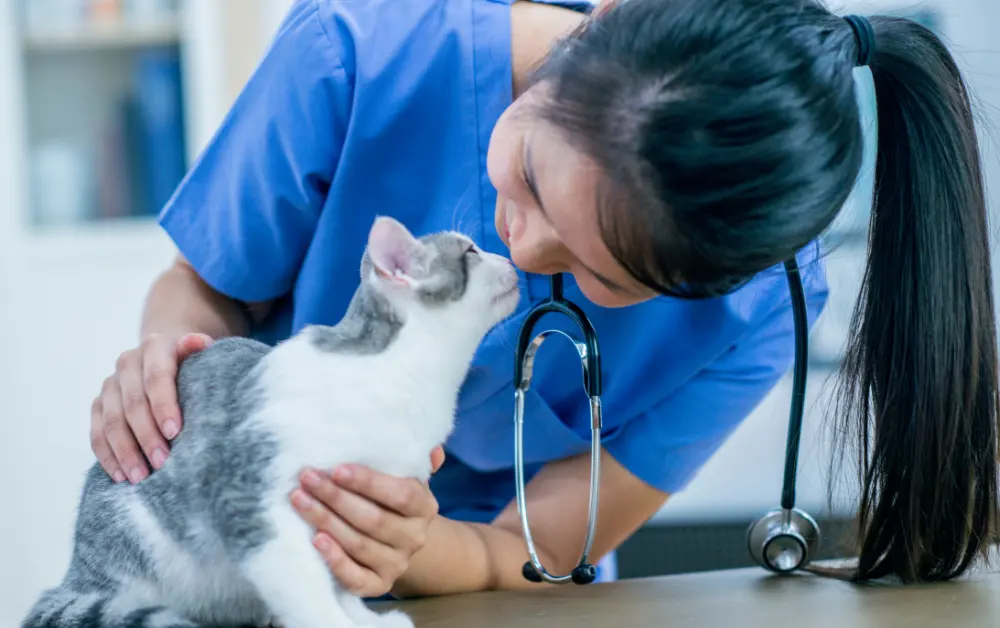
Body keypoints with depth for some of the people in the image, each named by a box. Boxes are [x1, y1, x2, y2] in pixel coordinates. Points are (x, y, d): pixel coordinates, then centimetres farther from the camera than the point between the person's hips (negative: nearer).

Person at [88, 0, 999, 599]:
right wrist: (172, 352, -32)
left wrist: (416, 551, -38)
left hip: (464, 565, 0)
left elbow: (535, 557, -16)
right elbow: (207, 289, -10)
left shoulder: (755, 306, -24)